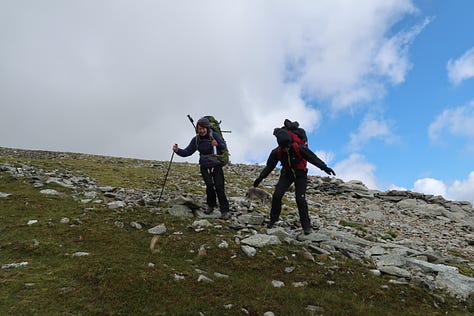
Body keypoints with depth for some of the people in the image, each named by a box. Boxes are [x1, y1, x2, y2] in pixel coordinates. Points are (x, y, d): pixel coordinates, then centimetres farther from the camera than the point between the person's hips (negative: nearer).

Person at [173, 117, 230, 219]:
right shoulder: (196, 140, -2)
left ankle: (224, 211, -3)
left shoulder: (214, 135, -10)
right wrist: (178, 150, -20)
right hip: (204, 167, 2)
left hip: (216, 165, -2)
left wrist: (218, 144, -31)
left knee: (219, 187, -11)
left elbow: (224, 147, -9)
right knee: (209, 186, -14)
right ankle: (211, 205, 11)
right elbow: (187, 152, -2)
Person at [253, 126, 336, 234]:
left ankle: (306, 225, -1)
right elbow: (269, 166, -7)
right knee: (277, 195, -12)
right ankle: (273, 219, 8)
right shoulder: (276, 152, -18)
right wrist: (260, 178, -11)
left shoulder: (299, 148, -28)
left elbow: (313, 158, -25)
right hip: (286, 174, 3)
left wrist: (324, 168, -35)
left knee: (300, 198, -15)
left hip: (300, 175, -3)